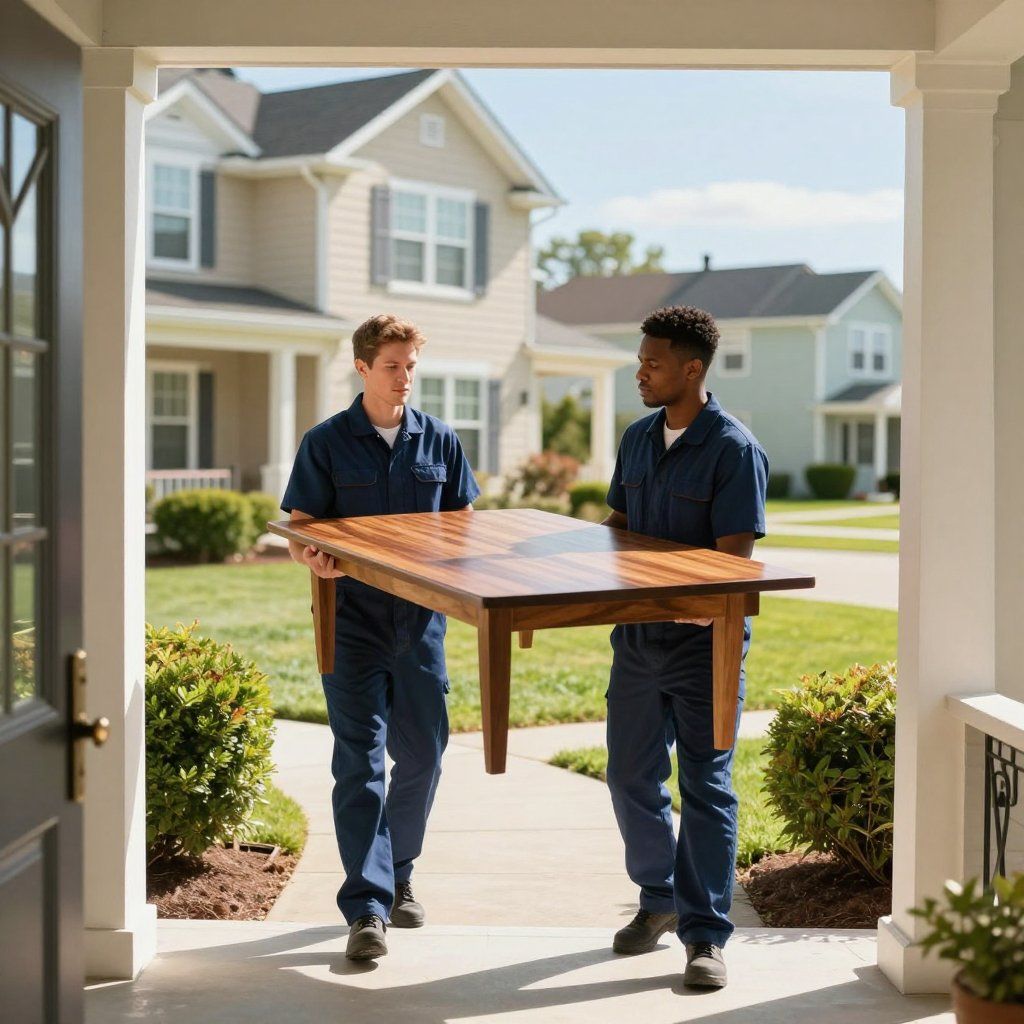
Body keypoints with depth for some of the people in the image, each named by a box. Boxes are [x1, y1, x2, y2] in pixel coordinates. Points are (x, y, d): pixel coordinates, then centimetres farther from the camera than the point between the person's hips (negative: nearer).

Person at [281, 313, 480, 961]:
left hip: (421, 619, 3)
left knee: (423, 754, 10)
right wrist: (315, 560, -25)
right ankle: (367, 908, -9)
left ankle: (398, 876, 31)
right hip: (353, 621, -3)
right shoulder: (327, 443, 0)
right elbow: (299, 531, -2)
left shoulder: (440, 441, 8)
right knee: (359, 760, -7)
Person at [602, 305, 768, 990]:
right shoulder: (638, 438, 10)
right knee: (632, 777, 13)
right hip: (637, 637, 7)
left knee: (706, 786, -1)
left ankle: (706, 935, 6)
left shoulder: (734, 449, -12)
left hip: (703, 641, -7)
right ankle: (660, 900, 33)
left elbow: (733, 560, -17)